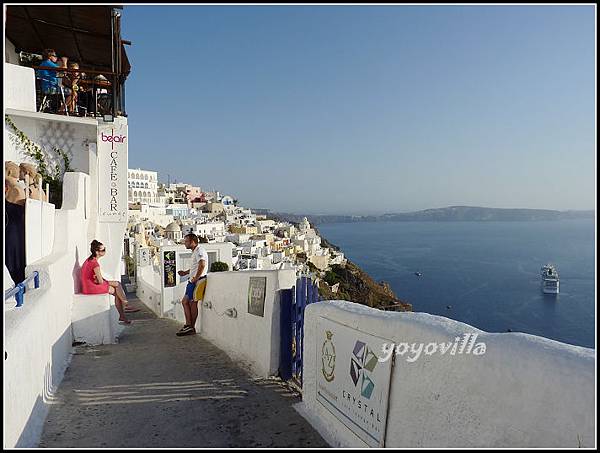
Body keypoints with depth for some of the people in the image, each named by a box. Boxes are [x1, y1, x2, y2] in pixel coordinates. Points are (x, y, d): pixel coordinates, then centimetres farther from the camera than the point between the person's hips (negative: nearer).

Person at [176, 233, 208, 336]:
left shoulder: (199, 251, -12)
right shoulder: (195, 251, 22)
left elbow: (202, 265, -28)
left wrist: (195, 278, -25)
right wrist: (185, 272, 22)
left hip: (197, 281, -11)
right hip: (192, 282, 11)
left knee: (192, 303, -6)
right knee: (185, 302, 10)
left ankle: (190, 327, 0)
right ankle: (189, 326, 12)